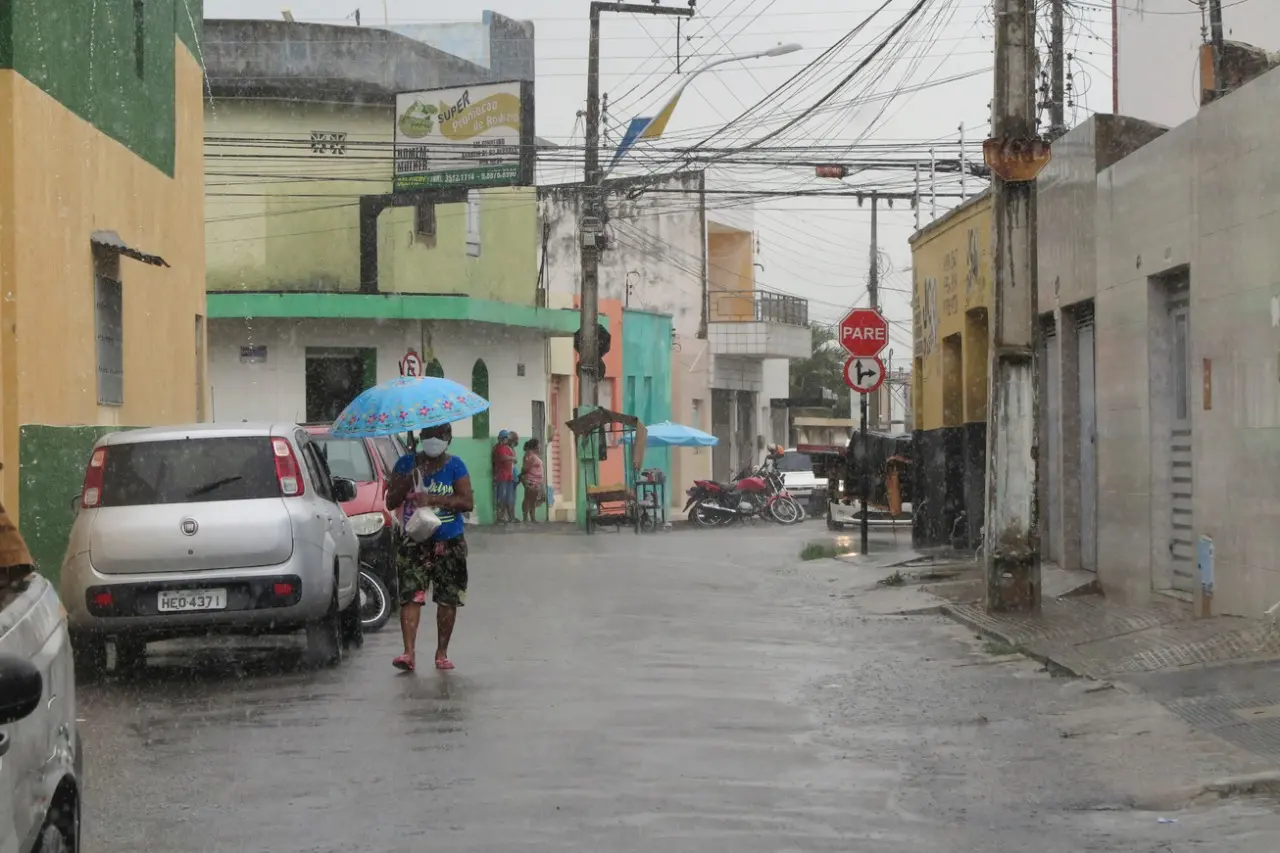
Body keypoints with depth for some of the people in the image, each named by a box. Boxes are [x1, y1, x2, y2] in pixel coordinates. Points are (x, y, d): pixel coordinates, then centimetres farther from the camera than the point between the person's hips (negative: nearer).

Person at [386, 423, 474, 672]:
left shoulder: (455, 466, 1)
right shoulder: (407, 463, 4)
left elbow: (468, 502, -9)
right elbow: (391, 502, 2)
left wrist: (434, 499, -19)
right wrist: (409, 480, -14)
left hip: (449, 544, 0)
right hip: (414, 541, 0)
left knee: (448, 599, 4)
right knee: (410, 595, -12)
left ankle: (442, 652, 15)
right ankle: (408, 652, -18)